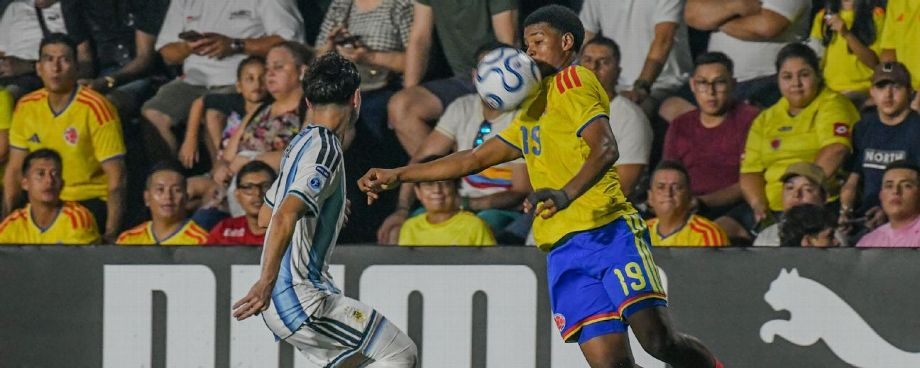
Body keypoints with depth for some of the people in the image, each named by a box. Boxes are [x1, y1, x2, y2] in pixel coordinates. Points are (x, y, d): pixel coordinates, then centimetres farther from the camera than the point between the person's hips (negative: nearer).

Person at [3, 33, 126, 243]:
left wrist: (110, 235, -22)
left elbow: (116, 177, -14)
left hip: (92, 202, -5)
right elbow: (15, 169, 11)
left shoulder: (95, 108, -12)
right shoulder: (26, 107, 4)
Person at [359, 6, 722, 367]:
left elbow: (605, 149, -15)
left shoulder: (573, 80, 2)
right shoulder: (533, 109, 29)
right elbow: (475, 158, 37)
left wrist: (567, 194, -32)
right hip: (563, 252, 7)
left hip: (609, 233, -7)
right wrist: (397, 175, 34)